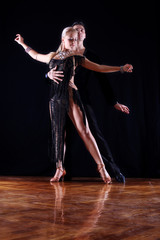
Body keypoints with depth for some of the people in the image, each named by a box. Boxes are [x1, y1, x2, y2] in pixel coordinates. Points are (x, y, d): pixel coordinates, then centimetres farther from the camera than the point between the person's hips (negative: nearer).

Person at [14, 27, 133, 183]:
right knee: (58, 132, 4)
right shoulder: (52, 56, 14)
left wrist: (121, 68, 3)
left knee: (84, 131, -9)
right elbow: (35, 55, 32)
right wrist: (22, 43, 41)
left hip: (71, 97, -3)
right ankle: (59, 168, 14)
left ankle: (101, 166, -7)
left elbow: (99, 68, 9)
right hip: (55, 98, 3)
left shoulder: (77, 58, 7)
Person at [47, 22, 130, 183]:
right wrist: (50, 74, -27)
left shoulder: (91, 57, 7)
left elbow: (102, 80, 8)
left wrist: (115, 103, 6)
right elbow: (50, 71, 0)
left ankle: (114, 169, 0)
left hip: (83, 100, -1)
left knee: (95, 133, -6)